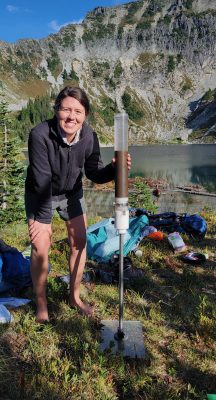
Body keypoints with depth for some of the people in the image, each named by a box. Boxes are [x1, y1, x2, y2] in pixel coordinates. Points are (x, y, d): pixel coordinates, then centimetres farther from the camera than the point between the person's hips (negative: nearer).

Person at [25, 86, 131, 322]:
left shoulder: (88, 136, -20)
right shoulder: (40, 135, -31)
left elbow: (94, 174, -11)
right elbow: (42, 179, -28)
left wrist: (114, 169, -31)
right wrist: (43, 218, -23)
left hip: (72, 192, 4)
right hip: (39, 194, -3)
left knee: (79, 241, 3)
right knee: (40, 246, -8)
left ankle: (75, 297, 24)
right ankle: (41, 304, 14)